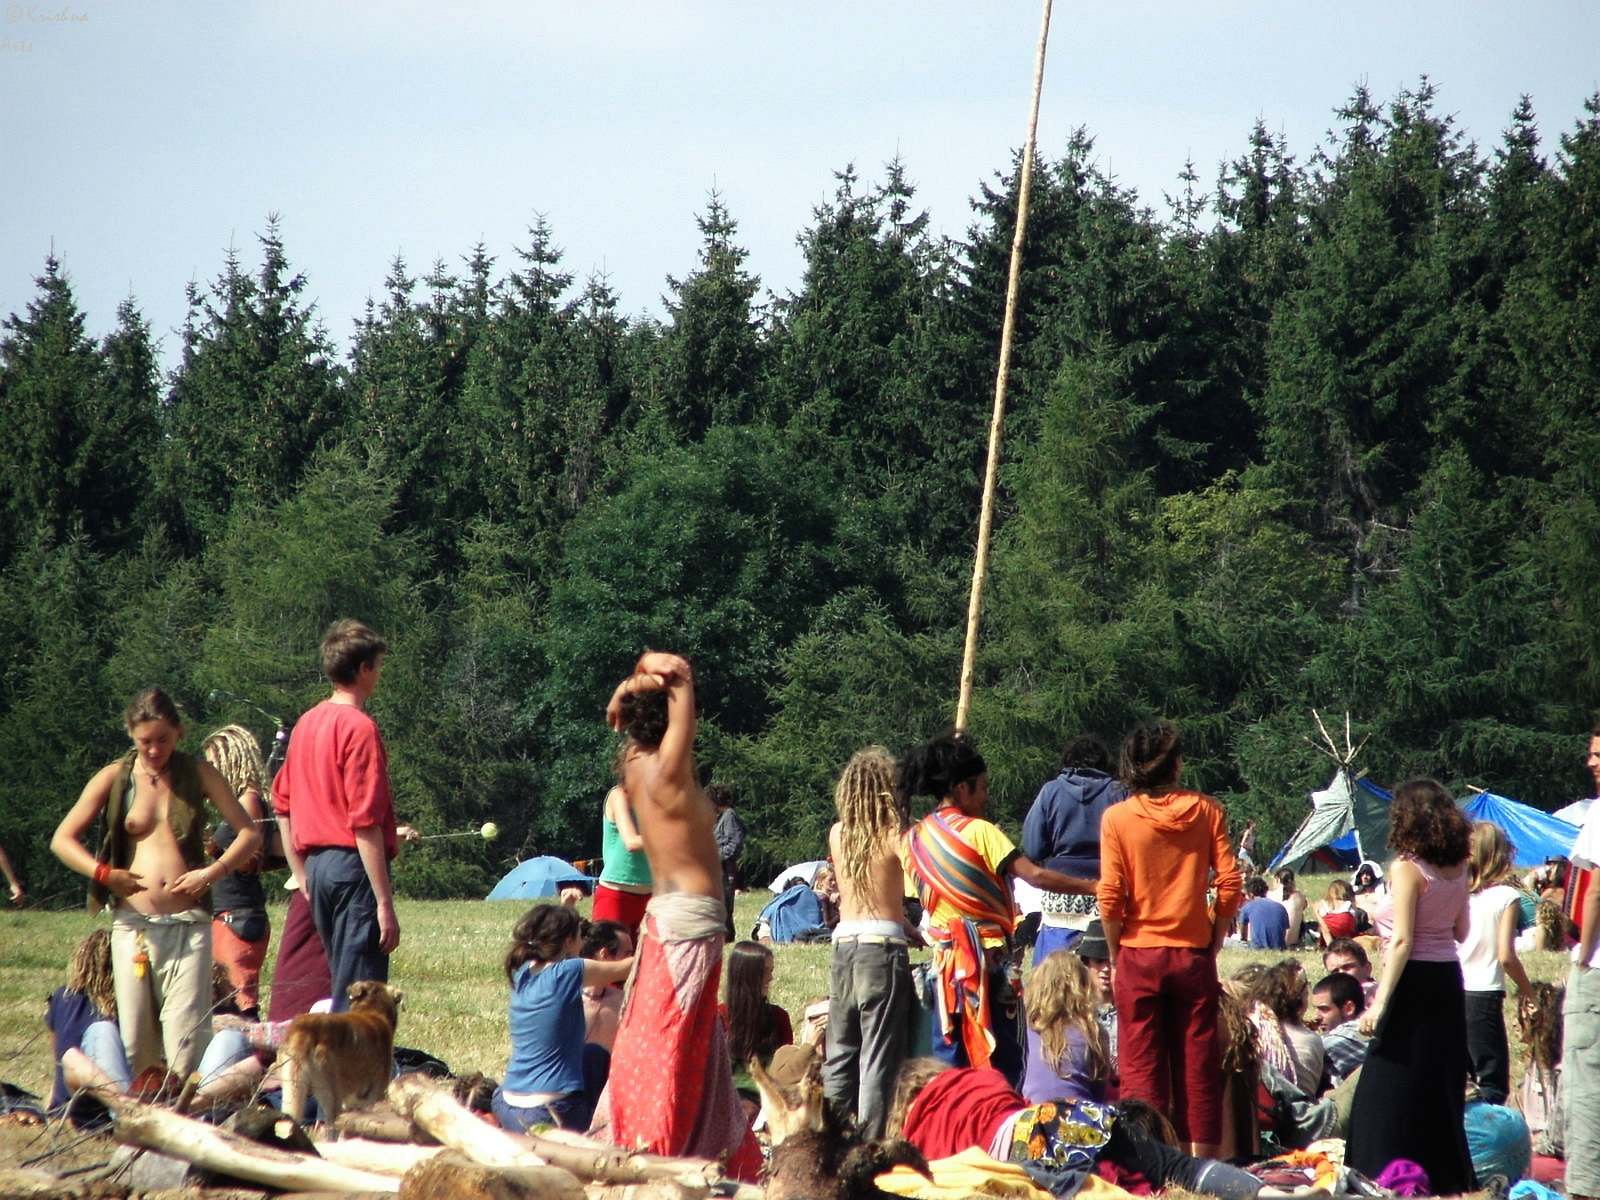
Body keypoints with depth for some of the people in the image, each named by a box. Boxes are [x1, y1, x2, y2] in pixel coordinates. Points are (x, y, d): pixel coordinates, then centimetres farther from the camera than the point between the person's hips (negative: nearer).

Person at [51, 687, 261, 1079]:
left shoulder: (199, 775, 8)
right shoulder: (114, 778, 7)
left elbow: (249, 834, 8)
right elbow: (62, 839, 7)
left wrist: (212, 872, -7)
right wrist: (104, 874, -9)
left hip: (188, 924, -1)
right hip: (133, 924, 1)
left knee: (187, 1039, -10)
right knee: (134, 1043, -1)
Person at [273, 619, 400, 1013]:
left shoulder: (306, 724, 13)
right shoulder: (360, 728, -13)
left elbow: (282, 803, 19)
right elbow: (366, 823, -17)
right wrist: (385, 902, -16)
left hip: (318, 863, 9)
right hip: (354, 865, -9)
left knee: (342, 985, 15)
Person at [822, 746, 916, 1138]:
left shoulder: (837, 835, 9)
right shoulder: (894, 835, -7)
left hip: (844, 943, 5)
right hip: (884, 947, -5)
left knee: (839, 1055, 13)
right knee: (880, 1057, -3)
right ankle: (872, 1143, -6)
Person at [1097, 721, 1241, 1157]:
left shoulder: (1118, 818, -6)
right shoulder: (1205, 811, -2)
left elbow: (1110, 897, -10)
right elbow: (1230, 886, -5)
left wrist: (1116, 954, 2)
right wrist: (1214, 942, 7)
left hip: (1139, 956, -1)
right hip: (1193, 954, 1)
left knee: (1141, 1067, 4)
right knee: (1198, 1062, 7)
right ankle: (1200, 1157, 8)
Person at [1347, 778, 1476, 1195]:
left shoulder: (1407, 868, -14)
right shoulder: (1456, 868, 6)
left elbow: (1402, 941, -18)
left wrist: (1380, 1002, -18)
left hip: (1413, 983, -8)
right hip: (1448, 979, 8)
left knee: (1392, 1088, -3)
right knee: (1441, 1085, 15)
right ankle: (1448, 1176, 19)